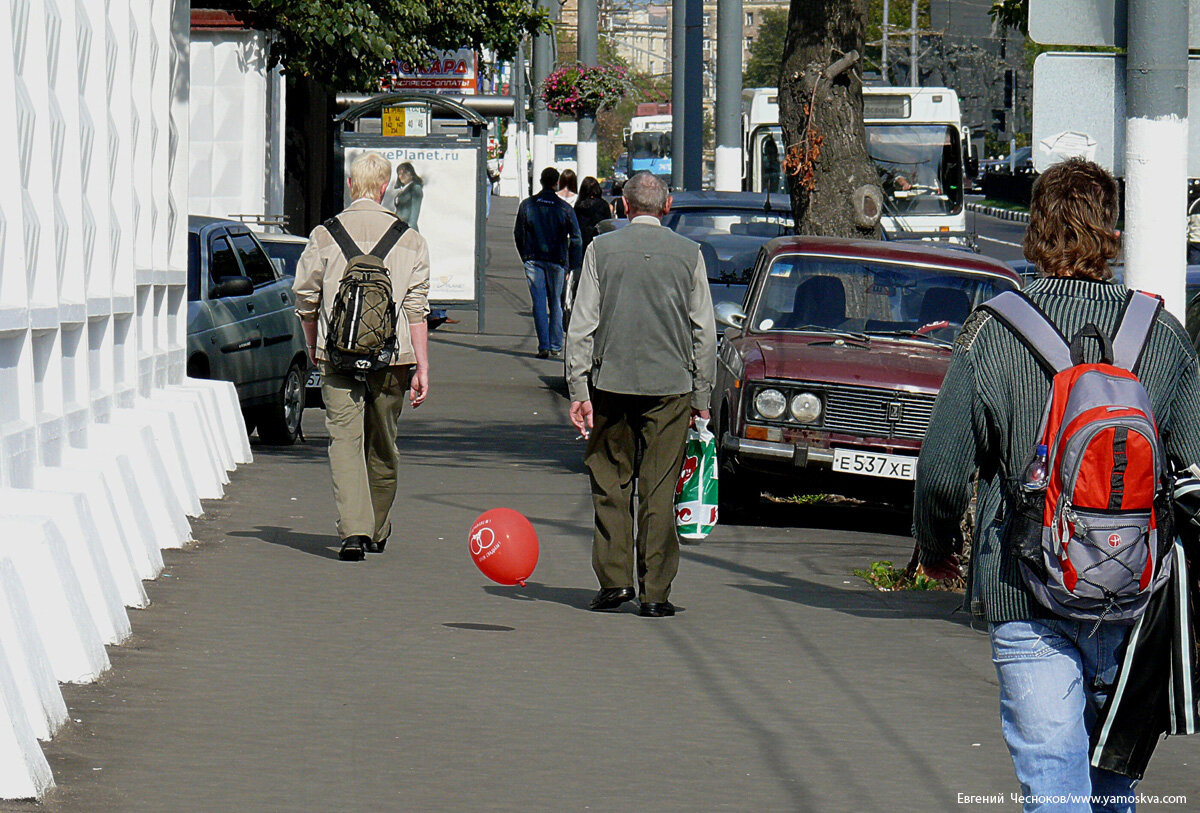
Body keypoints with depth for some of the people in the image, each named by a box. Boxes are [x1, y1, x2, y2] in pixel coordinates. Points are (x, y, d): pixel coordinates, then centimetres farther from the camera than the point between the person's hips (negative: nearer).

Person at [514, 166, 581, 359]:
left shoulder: (527, 205, 2)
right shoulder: (565, 209, -3)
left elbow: (518, 235, 6)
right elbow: (575, 239, -2)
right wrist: (572, 265, 5)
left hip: (533, 259, 0)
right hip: (557, 261, 0)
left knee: (539, 303, 0)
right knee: (556, 303, 10)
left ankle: (543, 345, -8)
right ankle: (556, 346, 14)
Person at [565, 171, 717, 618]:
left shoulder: (601, 249, 1)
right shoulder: (689, 254, 2)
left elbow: (581, 325, -1)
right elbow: (705, 332, 4)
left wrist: (578, 391, 1)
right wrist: (701, 397, 10)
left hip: (611, 381, 0)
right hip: (671, 385, 0)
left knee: (610, 481, 11)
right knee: (659, 490, 2)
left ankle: (614, 578, 6)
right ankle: (655, 591, 2)